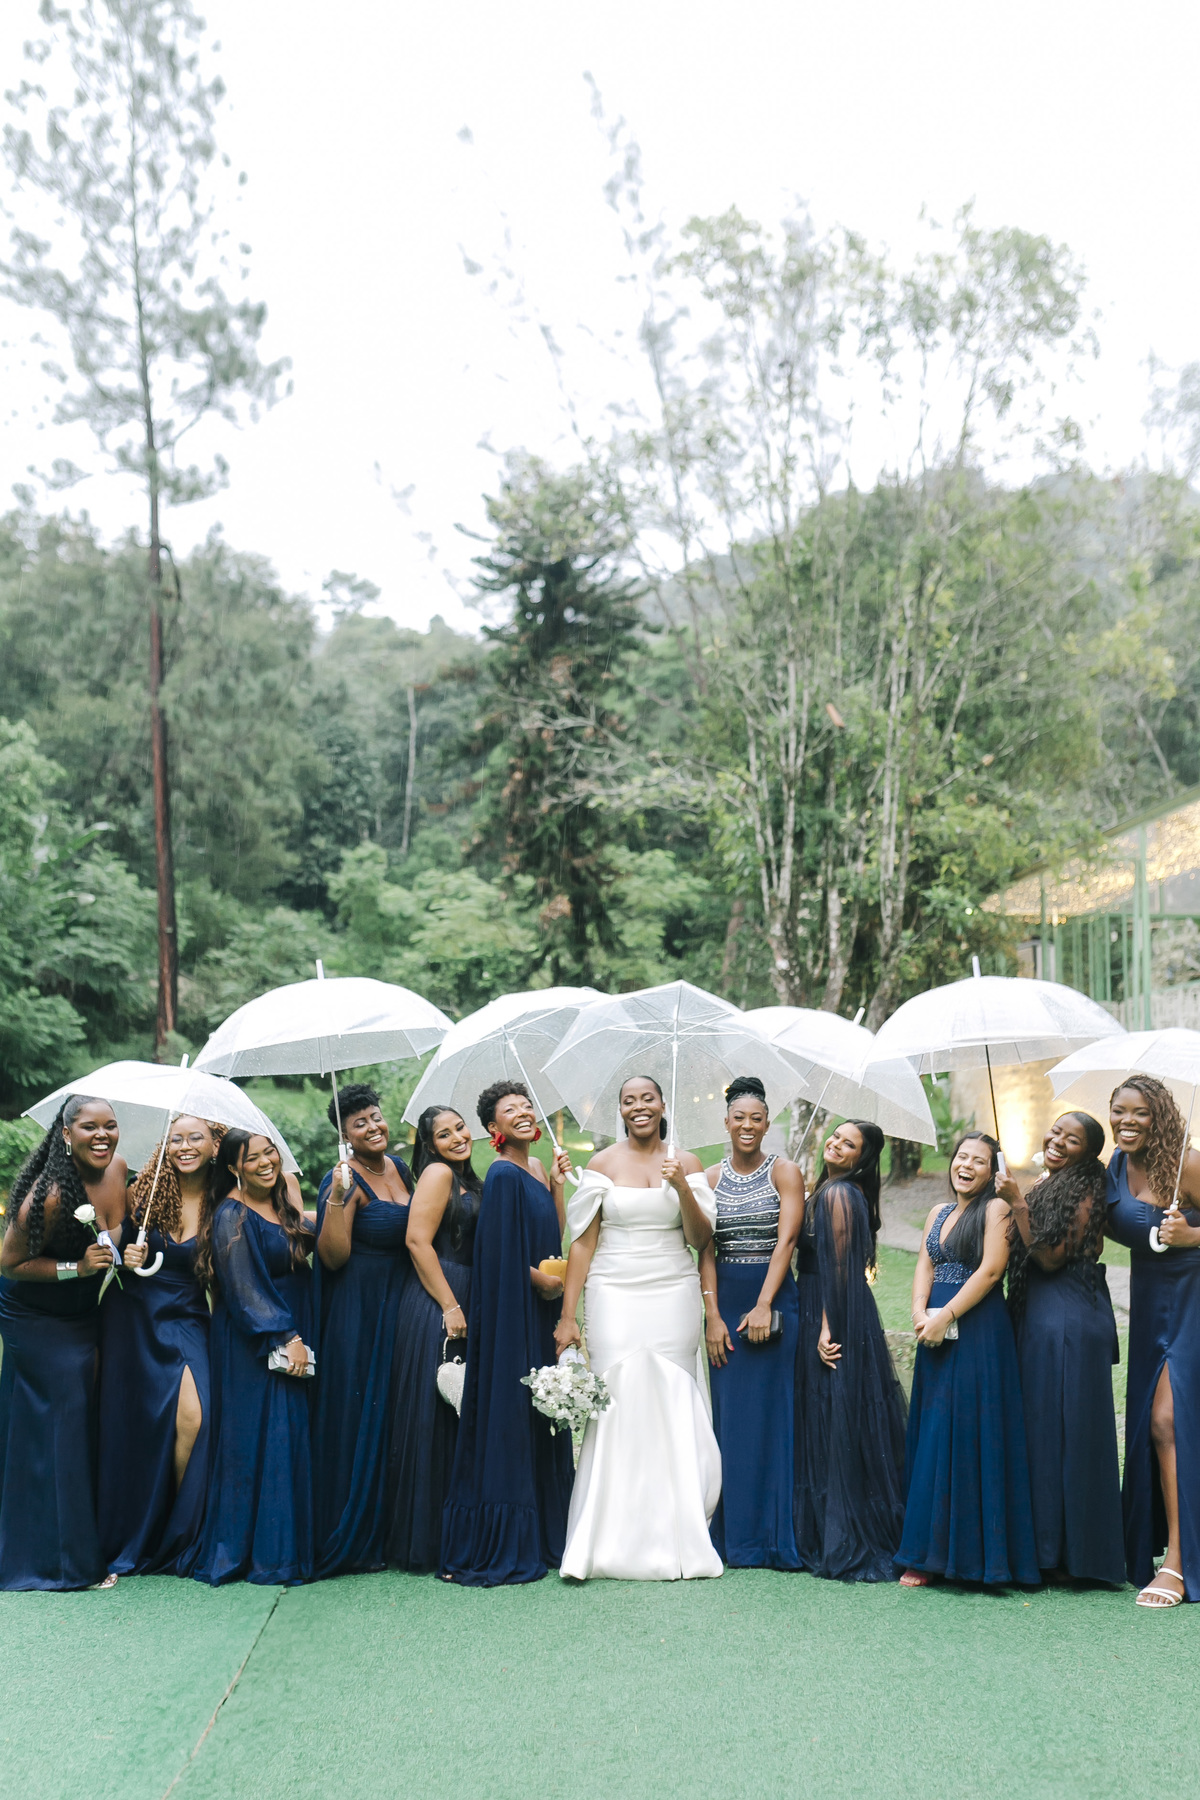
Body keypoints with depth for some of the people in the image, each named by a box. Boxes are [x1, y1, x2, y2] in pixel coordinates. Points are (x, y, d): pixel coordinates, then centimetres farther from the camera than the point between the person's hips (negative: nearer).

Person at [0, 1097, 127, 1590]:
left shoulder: (119, 1169, -7)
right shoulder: (50, 1194, -29)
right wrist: (76, 1267, -29)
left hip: (82, 1314, 7)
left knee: (84, 1420, 12)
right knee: (57, 1425, -5)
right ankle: (68, 1561, 7)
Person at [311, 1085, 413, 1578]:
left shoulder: (398, 1166, 9)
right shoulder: (344, 1179, -14)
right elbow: (333, 1257, -20)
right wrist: (338, 1199, -29)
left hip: (398, 1306, 8)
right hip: (358, 1312, -8)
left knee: (392, 1413, 12)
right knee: (359, 1414, -3)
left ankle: (384, 1532, 23)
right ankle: (351, 1539, 9)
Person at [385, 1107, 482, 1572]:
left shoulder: (468, 1181, 19)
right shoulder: (437, 1173, -7)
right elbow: (417, 1241, -16)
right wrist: (450, 1306, -17)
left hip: (462, 1309, 9)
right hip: (434, 1309, -9)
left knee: (456, 1419, 12)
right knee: (430, 1421, -4)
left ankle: (453, 1538, 21)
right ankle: (422, 1543, 4)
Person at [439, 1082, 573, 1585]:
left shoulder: (536, 1171, 12)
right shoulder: (503, 1176, -14)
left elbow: (556, 1238, 10)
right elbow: (502, 1252, -18)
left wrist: (557, 1182, 3)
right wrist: (544, 1282, -8)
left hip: (539, 1312, 9)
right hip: (511, 1313, -9)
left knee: (540, 1422, 13)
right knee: (508, 1417, -4)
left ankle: (542, 1536, 22)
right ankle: (494, 1546, 4)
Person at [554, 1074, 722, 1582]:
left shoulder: (685, 1163, 7)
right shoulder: (603, 1164, 3)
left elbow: (700, 1239, 3)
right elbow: (583, 1241, 2)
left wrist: (682, 1187, -13)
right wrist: (567, 1316, -2)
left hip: (674, 1297, 1)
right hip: (615, 1297, -1)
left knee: (673, 1411, 0)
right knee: (619, 1408, -7)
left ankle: (674, 1537, 13)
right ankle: (615, 1540, 2)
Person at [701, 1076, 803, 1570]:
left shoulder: (785, 1172, 0)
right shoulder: (710, 1178, 8)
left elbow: (785, 1240, -9)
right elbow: (706, 1251, 3)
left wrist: (763, 1306, -17)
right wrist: (712, 1315, -5)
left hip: (774, 1301, -3)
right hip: (725, 1304, 3)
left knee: (773, 1414, -1)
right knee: (729, 1415, 5)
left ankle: (775, 1536, 7)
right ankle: (733, 1536, 13)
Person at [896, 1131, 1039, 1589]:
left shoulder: (996, 1209, -4)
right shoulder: (938, 1214, 17)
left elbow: (990, 1270, -13)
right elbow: (924, 1267, 10)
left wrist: (945, 1315, -15)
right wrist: (920, 1314, -7)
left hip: (978, 1332, -7)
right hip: (935, 1333, 7)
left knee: (968, 1436, -5)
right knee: (931, 1438, 7)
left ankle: (971, 1553, 3)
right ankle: (930, 1554, 14)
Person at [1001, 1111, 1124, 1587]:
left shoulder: (1084, 1194, -11)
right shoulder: (1041, 1186, 14)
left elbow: (1051, 1258, -17)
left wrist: (1017, 1204, -19)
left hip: (1070, 1317, -8)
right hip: (1036, 1315, 8)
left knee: (1065, 1428, -3)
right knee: (1038, 1425, 11)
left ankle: (1071, 1553, 7)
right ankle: (1046, 1548, 19)